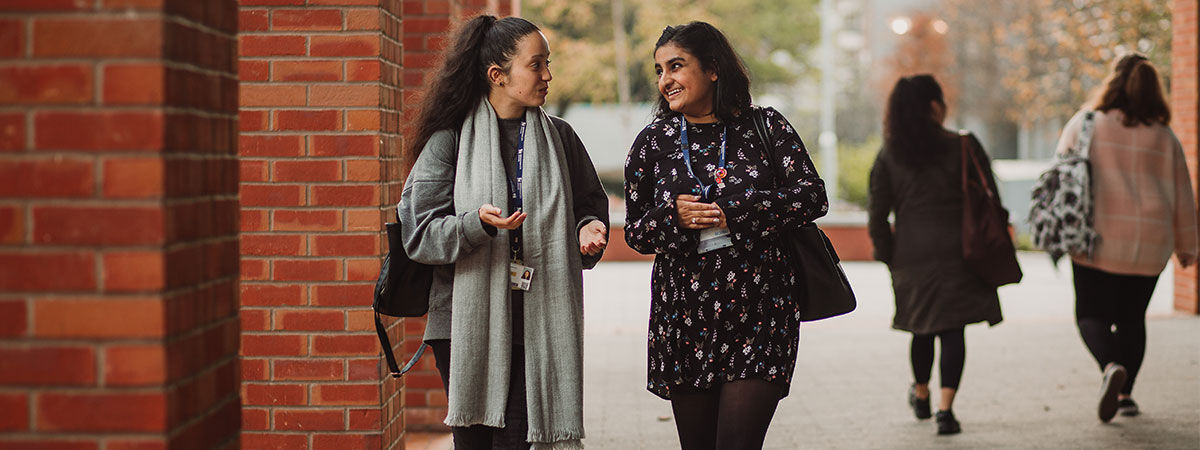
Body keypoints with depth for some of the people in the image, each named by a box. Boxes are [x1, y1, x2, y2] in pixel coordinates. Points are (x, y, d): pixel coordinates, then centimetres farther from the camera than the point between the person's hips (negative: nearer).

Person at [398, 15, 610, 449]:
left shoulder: (559, 137, 9)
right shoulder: (450, 139, -1)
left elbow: (590, 204, 20)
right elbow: (420, 233, -5)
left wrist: (588, 228, -3)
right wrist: (477, 222, -21)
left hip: (535, 322, 2)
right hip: (465, 320, -1)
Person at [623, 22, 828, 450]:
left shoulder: (765, 127, 3)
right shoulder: (654, 141, 8)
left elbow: (812, 197, -5)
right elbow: (635, 231, 10)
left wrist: (731, 214, -13)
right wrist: (674, 217, -12)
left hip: (759, 315, -2)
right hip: (683, 316, 3)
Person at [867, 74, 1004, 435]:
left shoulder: (889, 156, 2)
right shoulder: (964, 147, -4)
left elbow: (877, 216, 1)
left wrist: (889, 257, 12)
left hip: (912, 254, 3)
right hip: (958, 253, -2)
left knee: (923, 328, 20)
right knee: (953, 330, 0)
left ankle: (921, 395, 38)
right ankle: (945, 408, -11)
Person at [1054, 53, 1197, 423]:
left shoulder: (1083, 125, 0)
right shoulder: (1163, 136, 7)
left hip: (1098, 240, -2)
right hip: (1149, 243, 3)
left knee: (1092, 313, 4)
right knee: (1132, 316, 15)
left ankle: (1111, 367, -23)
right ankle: (1125, 394, 13)